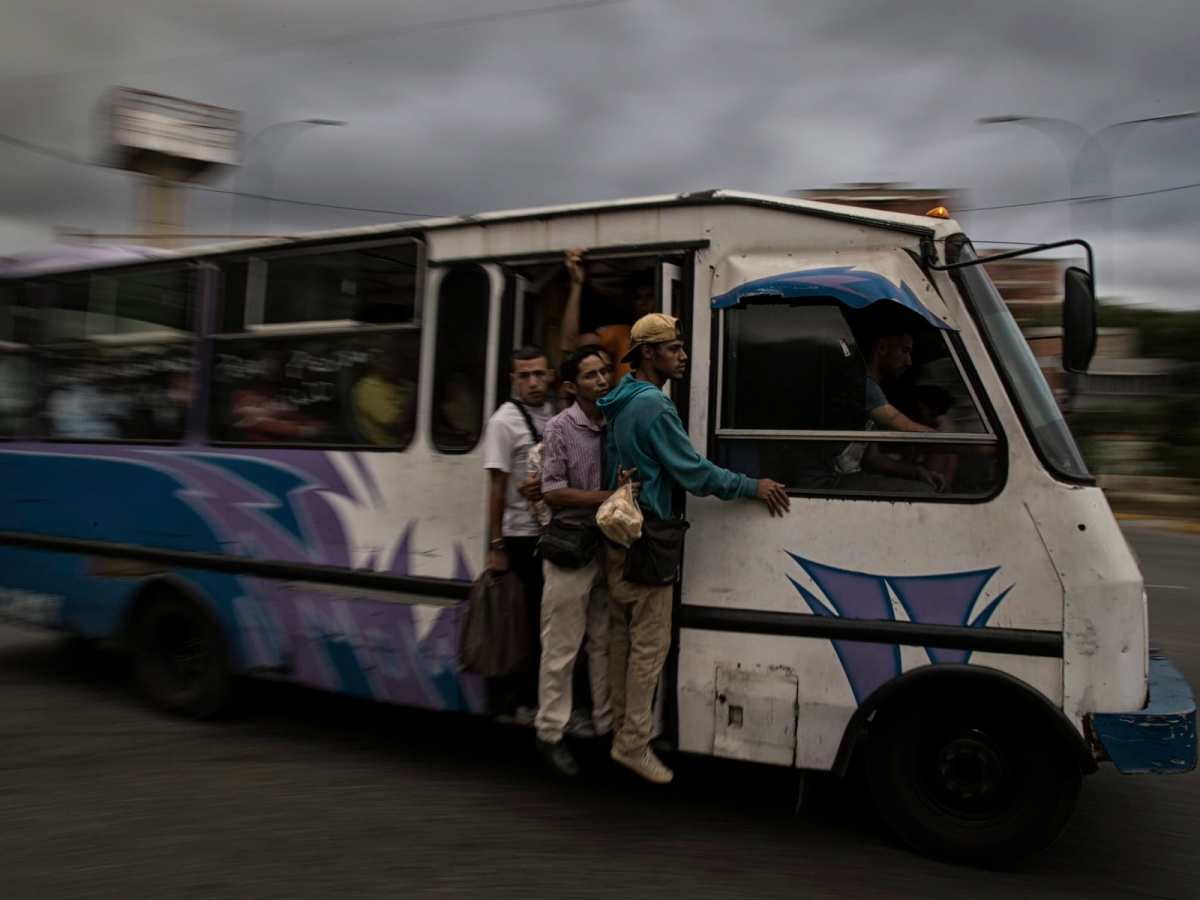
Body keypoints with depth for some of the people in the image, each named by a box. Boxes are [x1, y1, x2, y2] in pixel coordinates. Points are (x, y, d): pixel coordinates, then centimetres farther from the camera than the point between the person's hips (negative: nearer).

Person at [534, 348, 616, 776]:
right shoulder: (560, 428, -8)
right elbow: (553, 493, -11)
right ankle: (551, 733, 13)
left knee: (605, 643, 13)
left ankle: (607, 725, 25)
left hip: (609, 545, 5)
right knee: (562, 646, 1)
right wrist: (608, 497, -16)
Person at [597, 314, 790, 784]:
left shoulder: (621, 402, 12)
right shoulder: (654, 406, -19)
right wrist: (754, 487, -12)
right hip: (644, 540, -10)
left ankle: (622, 725, 28)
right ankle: (633, 744, 3)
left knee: (623, 635, 16)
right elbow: (694, 472, -19)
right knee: (650, 642, -3)